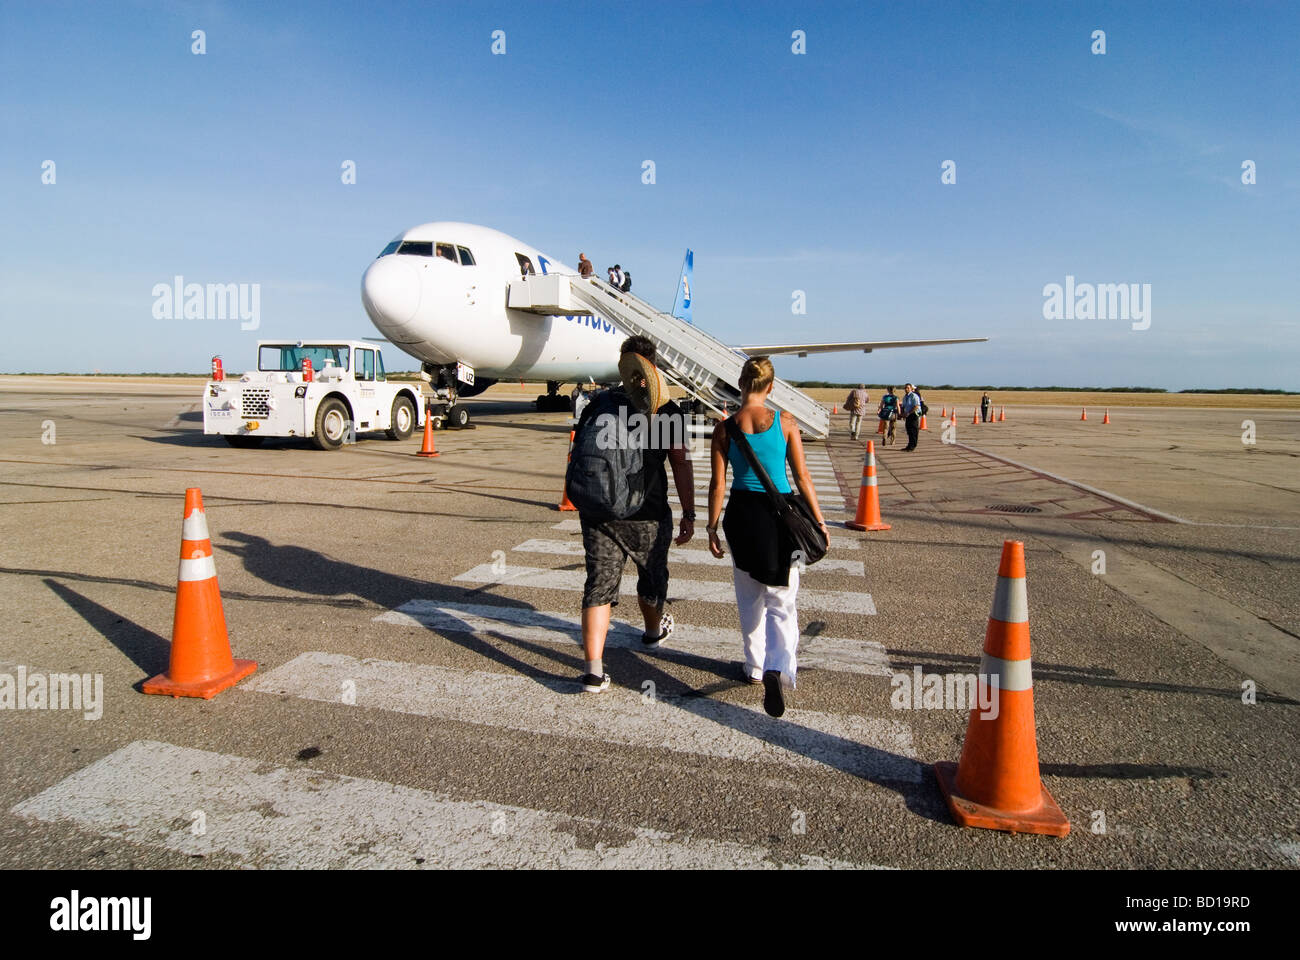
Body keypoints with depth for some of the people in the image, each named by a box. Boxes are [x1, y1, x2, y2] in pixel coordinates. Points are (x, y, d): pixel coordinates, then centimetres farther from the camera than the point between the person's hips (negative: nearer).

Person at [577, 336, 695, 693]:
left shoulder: (597, 406, 4)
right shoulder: (668, 410, -4)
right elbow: (681, 463, -6)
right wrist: (688, 514, -1)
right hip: (647, 515, -2)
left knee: (599, 586, 3)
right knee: (652, 577, 22)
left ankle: (593, 670, -3)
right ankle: (654, 630, 48)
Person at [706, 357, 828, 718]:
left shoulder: (724, 428, -4)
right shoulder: (785, 422, -5)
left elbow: (718, 484, -3)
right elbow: (802, 477, -3)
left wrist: (712, 528, 7)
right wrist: (818, 520, 6)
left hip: (741, 514, 1)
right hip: (780, 514, -1)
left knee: (750, 598, 19)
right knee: (781, 600, 4)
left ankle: (755, 667, 30)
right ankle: (779, 668, -16)